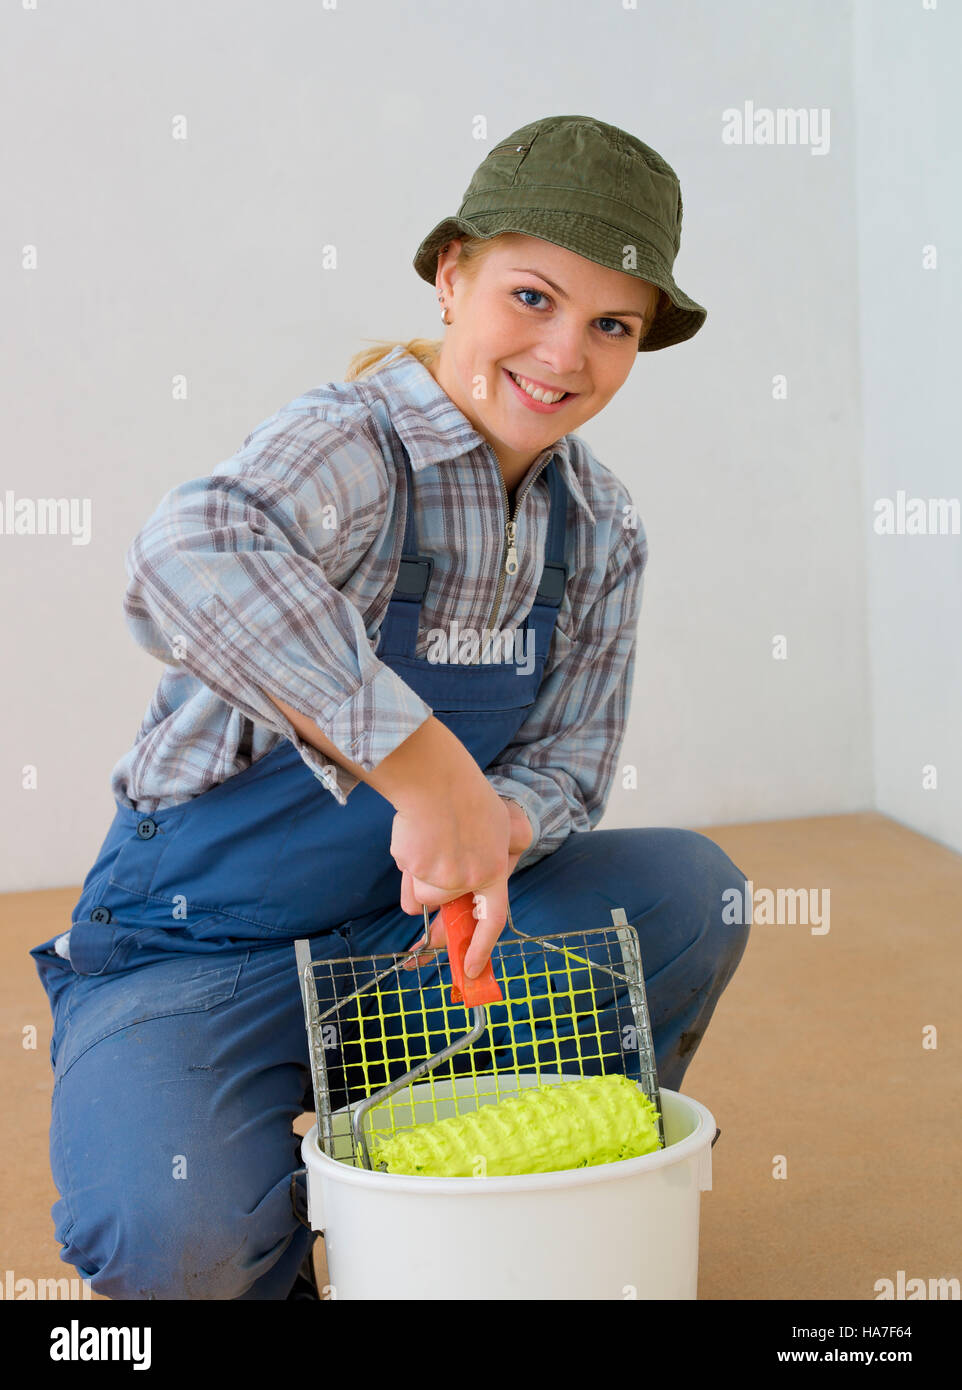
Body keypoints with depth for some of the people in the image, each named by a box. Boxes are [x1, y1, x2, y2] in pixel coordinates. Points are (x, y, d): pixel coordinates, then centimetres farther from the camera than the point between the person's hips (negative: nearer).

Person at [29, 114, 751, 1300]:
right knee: (178, 1245, -31)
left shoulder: (599, 527, 0)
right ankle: (279, 1226, 9)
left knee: (692, 887, -12)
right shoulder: (352, 444, -22)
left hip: (403, 934, 6)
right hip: (196, 949, -5)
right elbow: (187, 566, -45)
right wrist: (425, 766, -48)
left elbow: (566, 762, 0)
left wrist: (495, 832, -23)